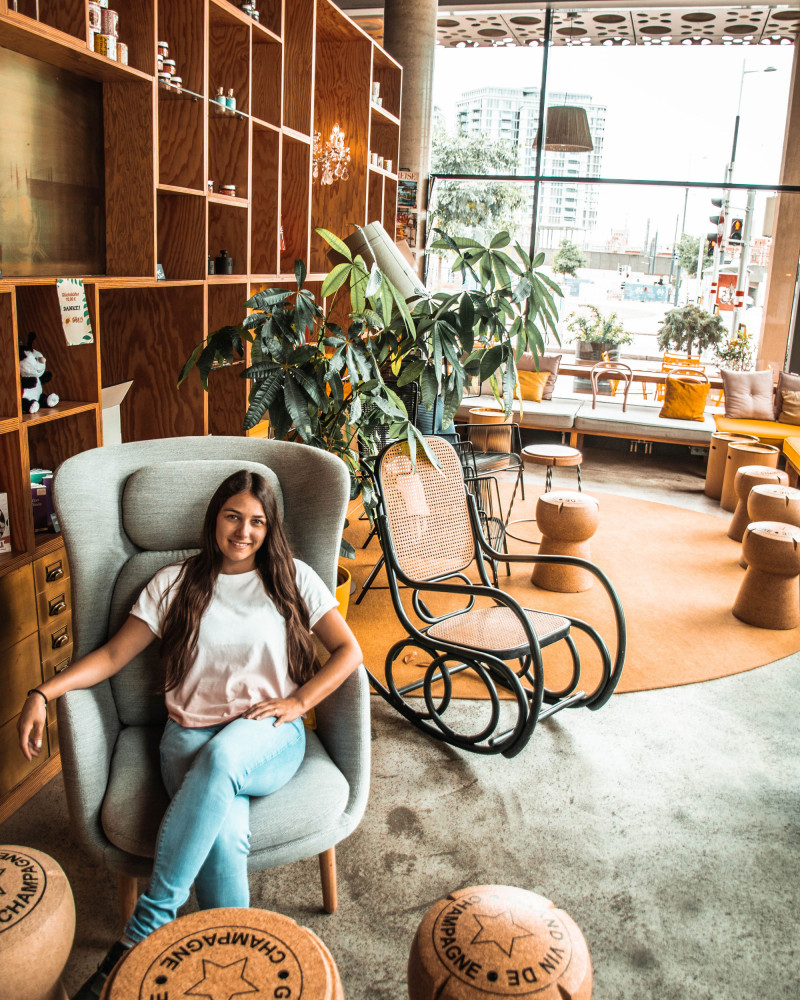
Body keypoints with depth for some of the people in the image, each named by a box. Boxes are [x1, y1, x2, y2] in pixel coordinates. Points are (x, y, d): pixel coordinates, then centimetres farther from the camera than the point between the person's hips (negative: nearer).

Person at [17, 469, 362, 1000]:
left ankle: (145, 931, -30)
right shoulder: (175, 583, 10)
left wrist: (297, 701, -6)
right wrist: (43, 692, -6)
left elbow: (348, 649, 7)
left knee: (220, 759, -38)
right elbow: (114, 654, 8)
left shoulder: (292, 578, 9)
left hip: (267, 735, -1)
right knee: (224, 836, -32)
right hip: (191, 733, 1)